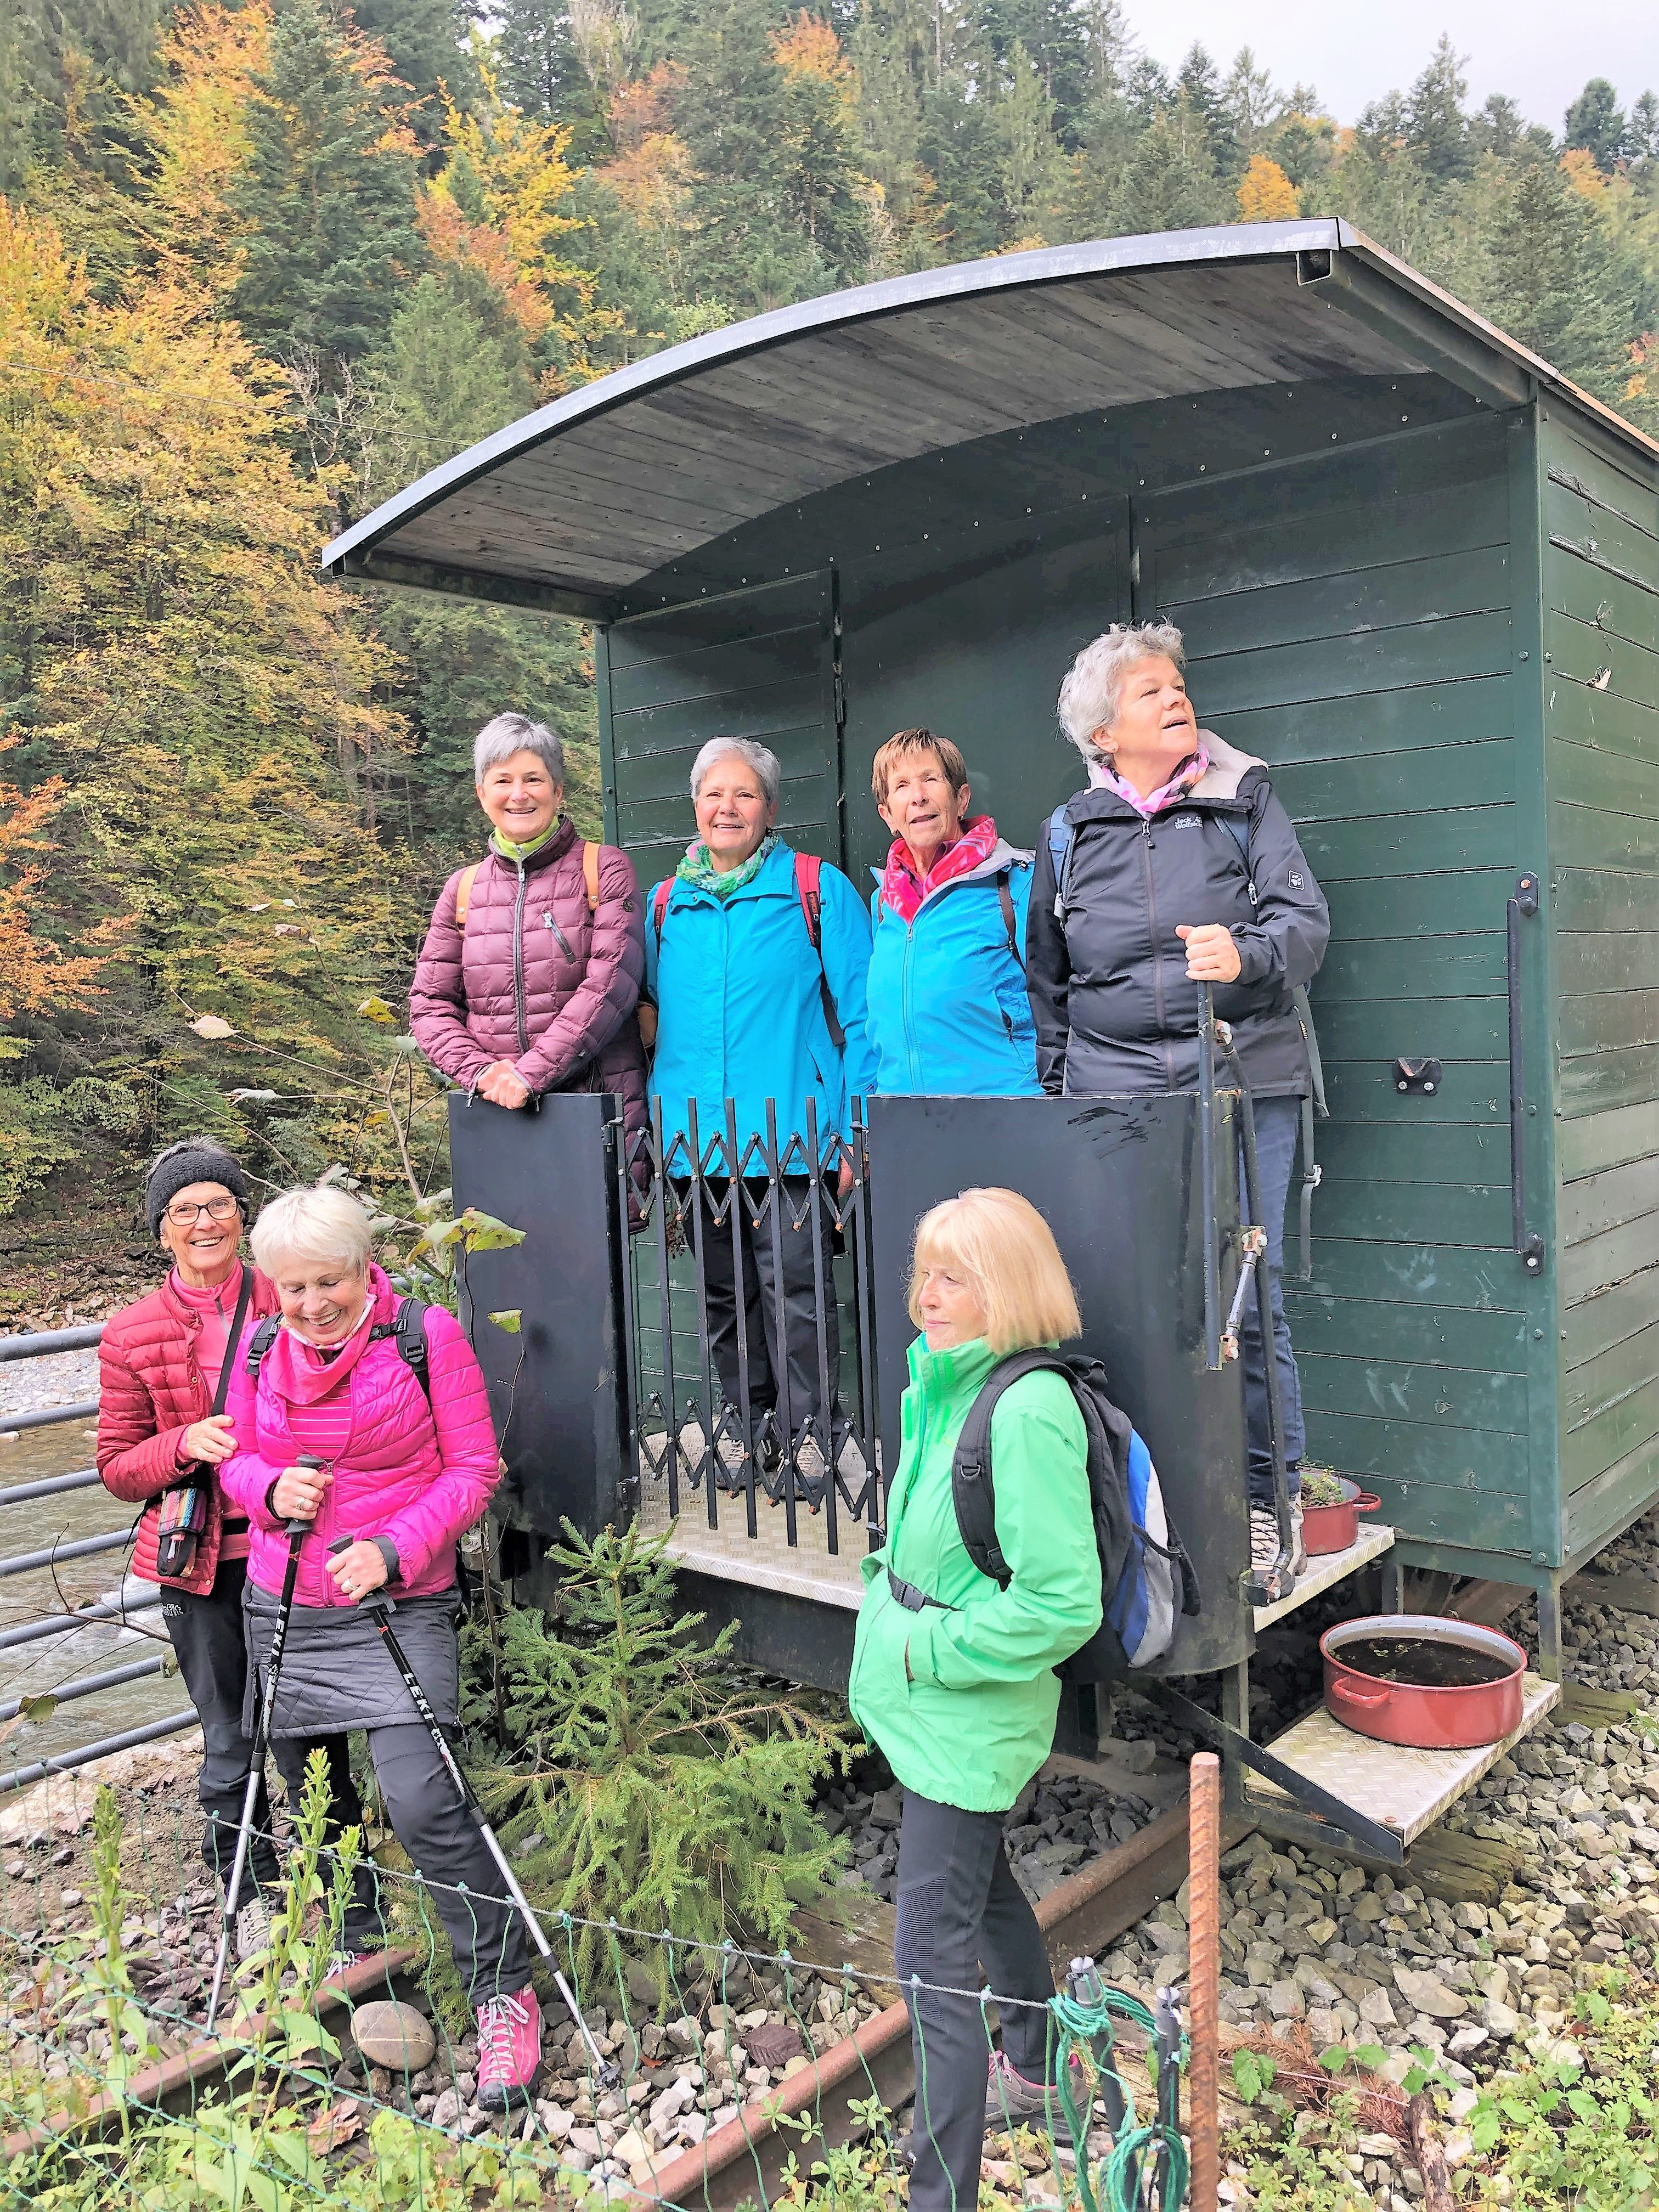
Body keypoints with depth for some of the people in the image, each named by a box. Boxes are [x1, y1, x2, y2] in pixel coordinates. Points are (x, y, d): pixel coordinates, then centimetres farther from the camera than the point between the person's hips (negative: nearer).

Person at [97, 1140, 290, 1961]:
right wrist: (186, 1445, -17)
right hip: (201, 1562, 0)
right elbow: (117, 1467, 2)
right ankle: (248, 1892, 34)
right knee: (231, 1741, 11)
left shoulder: (289, 1302, -2)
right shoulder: (132, 1337, -2)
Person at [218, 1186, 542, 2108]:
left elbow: (474, 1468, -7)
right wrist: (272, 1487, -10)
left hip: (398, 1606, -5)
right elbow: (239, 1458, 14)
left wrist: (393, 1549, -19)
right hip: (283, 1609, 5)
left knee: (422, 1800, -16)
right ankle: (360, 1942, 43)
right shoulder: (261, 1350, 3)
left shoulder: (428, 1336, -10)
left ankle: (505, 1994, 0)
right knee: (316, 1794, 18)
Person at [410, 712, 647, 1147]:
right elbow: (429, 1004, 11)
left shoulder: (604, 870, 2)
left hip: (599, 1105, -2)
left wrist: (531, 1075, -17)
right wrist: (481, 1072, -8)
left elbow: (610, 983, -9)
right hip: (495, 1111, 3)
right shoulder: (464, 888, 13)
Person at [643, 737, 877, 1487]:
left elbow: (860, 1014, -2)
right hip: (699, 1137, 5)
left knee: (794, 1290, -6)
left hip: (788, 1134, -4)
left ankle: (809, 1436, 7)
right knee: (725, 1295, 12)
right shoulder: (666, 905, 13)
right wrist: (649, 1123, 13)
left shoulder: (816, 889, 0)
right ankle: (753, 1431, 26)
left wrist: (858, 1129, -8)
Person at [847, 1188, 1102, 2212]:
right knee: (984, 1884, 28)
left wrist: (930, 1650, -20)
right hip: (931, 1701, 10)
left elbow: (1063, 1604, -27)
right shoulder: (948, 1386, 1)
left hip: (968, 1718, -10)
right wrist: (891, 1587, 8)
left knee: (933, 1957, -2)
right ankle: (1040, 2071, 51)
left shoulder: (1029, 1410, -26)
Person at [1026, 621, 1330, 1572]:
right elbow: (1047, 980, 20)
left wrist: (1248, 955, -23)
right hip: (1114, 1094, 2)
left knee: (1246, 1296, -4)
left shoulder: (1245, 799, 9)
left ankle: (1265, 1495, 11)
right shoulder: (1069, 832, 14)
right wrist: (1056, 1091, 17)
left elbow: (1306, 918, -2)